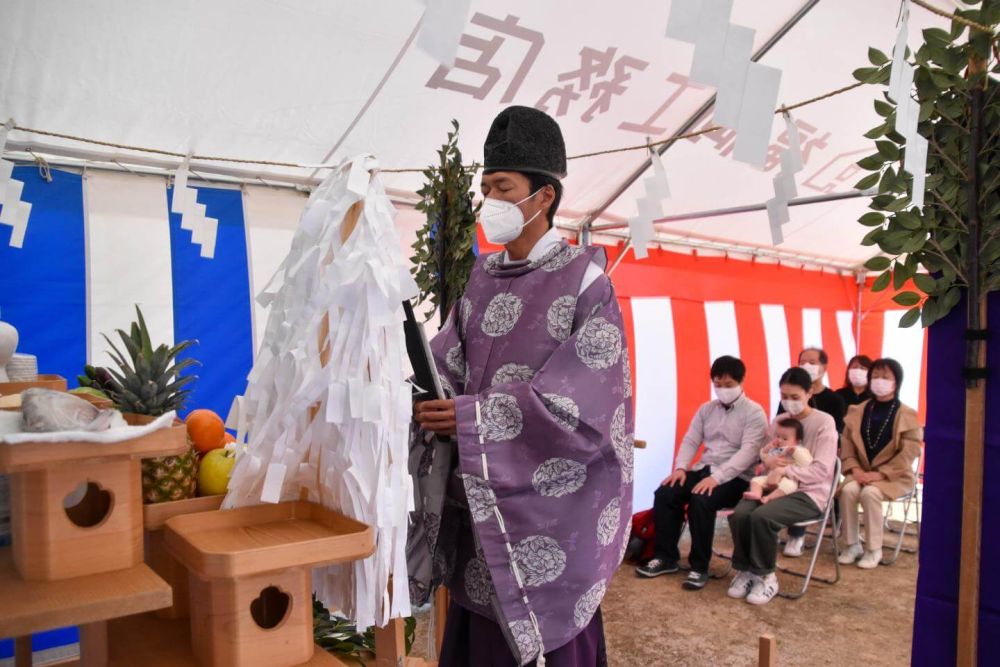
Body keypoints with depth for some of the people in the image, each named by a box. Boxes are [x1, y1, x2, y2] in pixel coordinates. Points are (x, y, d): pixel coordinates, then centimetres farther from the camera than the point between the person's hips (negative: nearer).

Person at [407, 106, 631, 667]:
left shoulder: (585, 281, -9)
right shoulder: (483, 279, 9)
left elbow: (582, 401, -17)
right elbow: (446, 364, 4)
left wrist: (473, 416, -21)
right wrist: (416, 400, -17)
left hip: (548, 501, -5)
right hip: (479, 495, 6)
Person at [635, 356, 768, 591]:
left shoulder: (754, 413, -5)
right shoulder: (706, 409, 14)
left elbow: (747, 452, -16)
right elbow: (690, 441, 10)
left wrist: (717, 477, -28)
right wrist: (680, 467, -10)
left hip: (735, 478, -5)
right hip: (703, 470, 6)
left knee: (701, 501, -33)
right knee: (664, 494, -18)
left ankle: (699, 566, -16)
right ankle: (666, 556, -4)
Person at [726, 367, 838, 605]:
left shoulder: (824, 422, -5)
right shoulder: (779, 421, 12)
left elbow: (822, 470, -13)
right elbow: (764, 454, 17)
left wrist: (786, 470, -23)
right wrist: (769, 461, -8)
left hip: (808, 493, -5)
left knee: (761, 516, -32)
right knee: (738, 514, -25)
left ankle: (766, 577, -12)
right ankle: (745, 570, -5)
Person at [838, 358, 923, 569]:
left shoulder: (907, 415, -5)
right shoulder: (858, 411, 7)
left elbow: (908, 454, -11)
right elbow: (846, 443, 6)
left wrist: (879, 474, -19)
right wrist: (854, 468, -11)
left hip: (894, 476, -4)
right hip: (862, 472, 4)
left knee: (870, 493, -31)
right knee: (848, 490, -27)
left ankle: (874, 549, -15)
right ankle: (853, 544, -11)